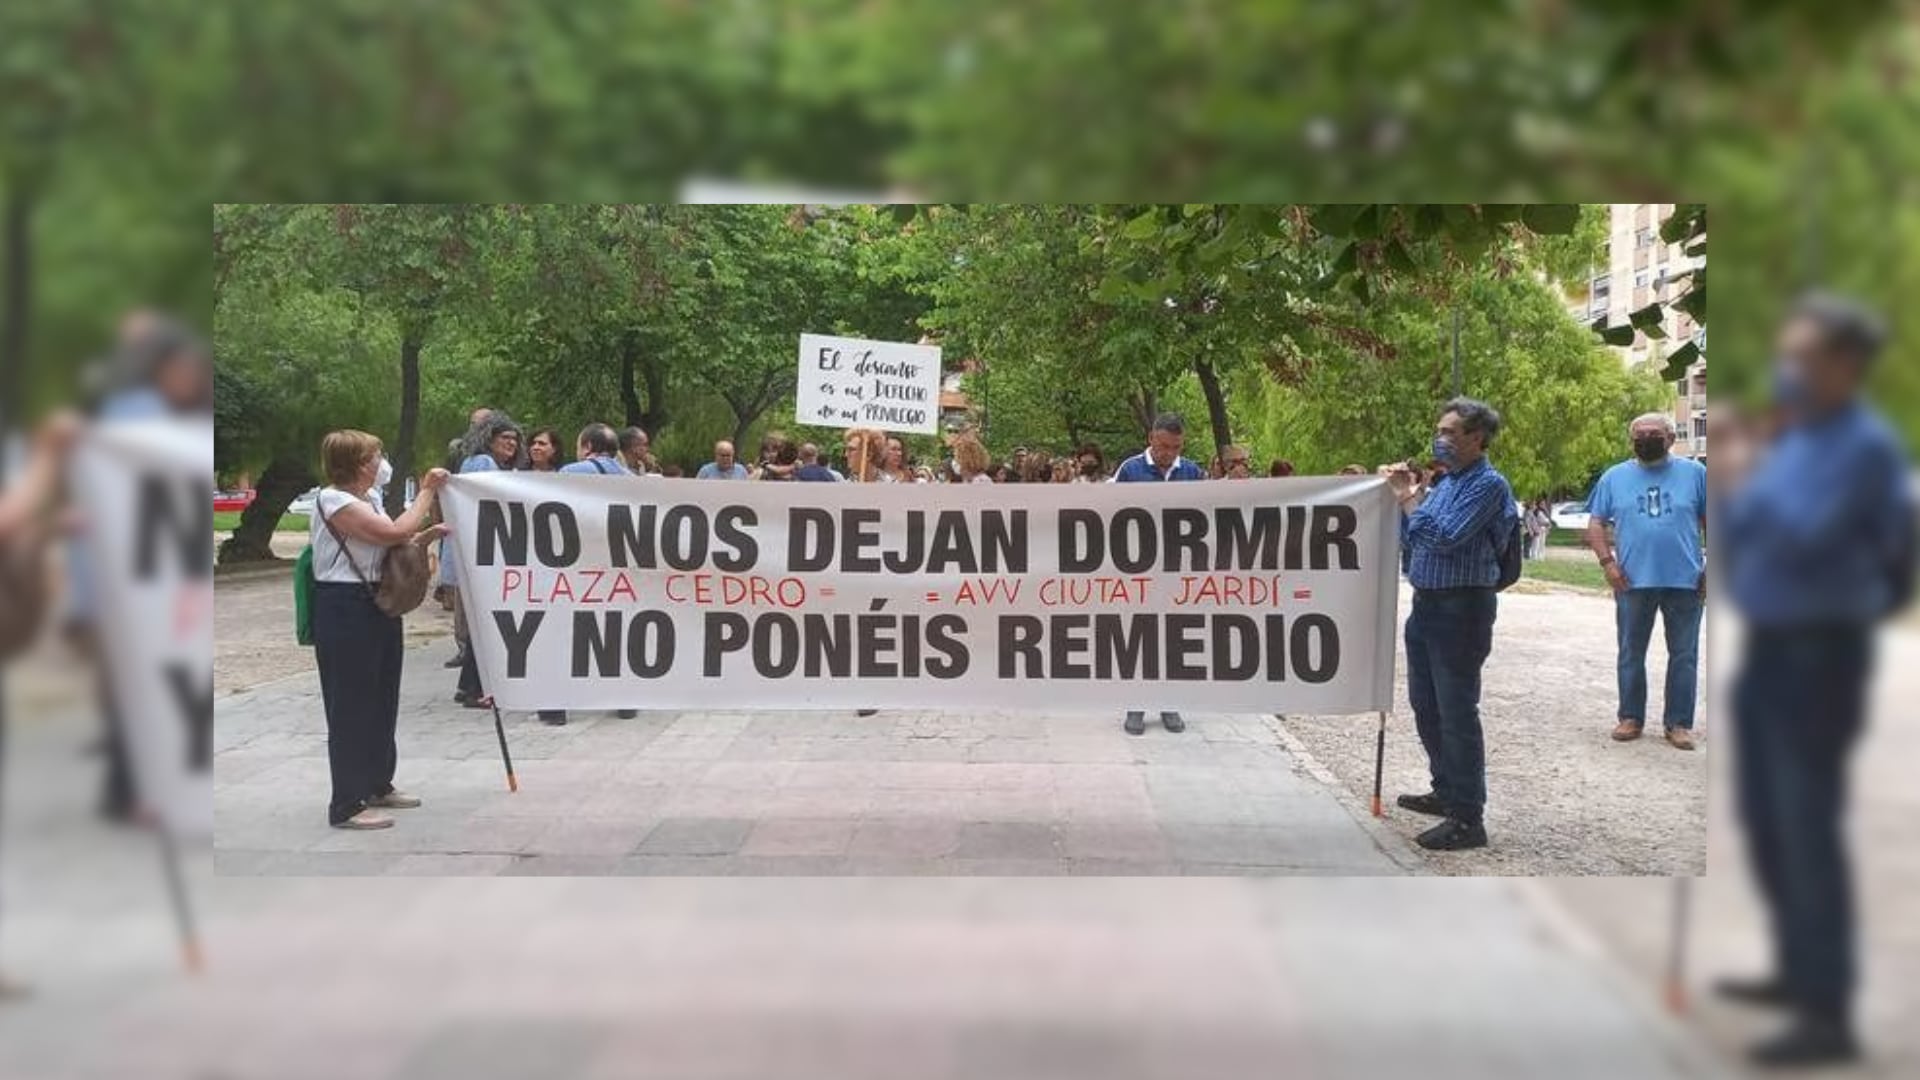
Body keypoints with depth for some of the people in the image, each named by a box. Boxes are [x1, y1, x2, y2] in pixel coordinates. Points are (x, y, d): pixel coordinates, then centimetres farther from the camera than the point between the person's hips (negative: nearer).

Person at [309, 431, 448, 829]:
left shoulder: (363, 502, 15)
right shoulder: (333, 501, -15)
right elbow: (395, 532, -22)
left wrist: (426, 536, 2)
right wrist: (427, 491, -13)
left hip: (377, 606, 10)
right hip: (345, 609, -10)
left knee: (382, 700, 17)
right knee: (351, 706, -5)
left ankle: (377, 785, 31)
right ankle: (346, 804, 0)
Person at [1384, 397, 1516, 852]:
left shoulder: (1488, 484, -12)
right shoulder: (1445, 482, 14)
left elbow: (1446, 536, -22)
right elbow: (1410, 544, 18)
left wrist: (1410, 500, -11)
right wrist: (1406, 496, 7)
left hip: (1462, 609, -9)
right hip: (1427, 604, 9)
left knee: (1456, 712, -8)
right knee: (1426, 706, 17)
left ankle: (1468, 818, -4)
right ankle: (1446, 792, 32)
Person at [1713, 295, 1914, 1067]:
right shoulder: (1794, 435, 12)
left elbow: (1802, 535, -26)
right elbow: (1743, 532, 14)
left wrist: (1744, 482, -15)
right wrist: (1724, 476, 0)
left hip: (1819, 655, -9)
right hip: (1769, 648, 10)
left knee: (1807, 829, -8)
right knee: (1766, 821, 18)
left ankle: (1828, 1017, -1)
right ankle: (1799, 972, 34)